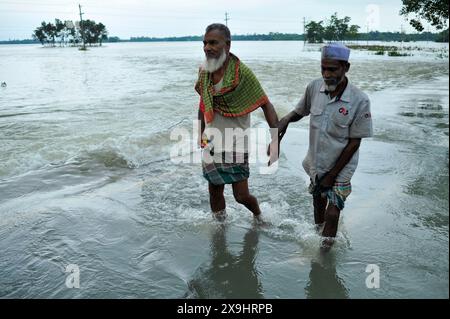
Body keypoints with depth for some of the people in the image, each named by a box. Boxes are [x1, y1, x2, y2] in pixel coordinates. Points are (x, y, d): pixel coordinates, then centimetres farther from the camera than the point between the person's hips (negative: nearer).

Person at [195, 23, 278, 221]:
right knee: (214, 192, 14)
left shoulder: (242, 73, -18)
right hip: (211, 145, 5)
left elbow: (266, 106, -15)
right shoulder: (204, 71, -1)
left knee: (241, 196, 3)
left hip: (235, 146, -5)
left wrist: (275, 141, -22)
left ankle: (258, 215, 36)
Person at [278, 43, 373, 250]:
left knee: (332, 214, 0)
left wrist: (332, 175, -12)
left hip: (340, 169, -4)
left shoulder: (359, 101, -21)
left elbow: (354, 142, -14)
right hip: (316, 163, 4)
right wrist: (285, 120, -16)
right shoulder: (314, 87, -10)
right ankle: (317, 230, 51)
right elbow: (300, 111, 8)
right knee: (317, 199, 25)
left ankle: (326, 245, 25)